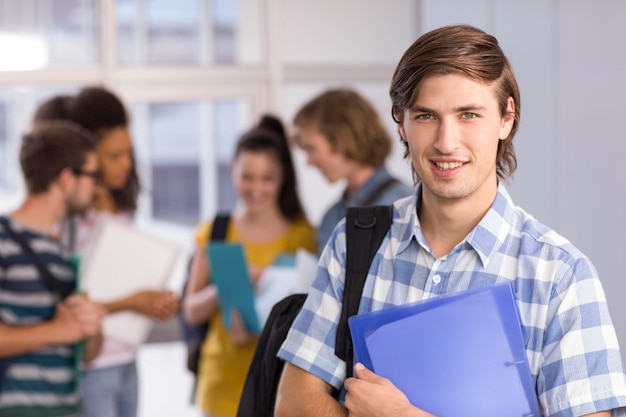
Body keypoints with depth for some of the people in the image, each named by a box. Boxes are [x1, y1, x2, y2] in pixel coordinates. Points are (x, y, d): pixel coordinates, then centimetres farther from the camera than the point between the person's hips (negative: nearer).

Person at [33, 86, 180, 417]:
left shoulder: (121, 208, 11)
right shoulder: (65, 215, -14)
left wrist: (156, 301, 2)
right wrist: (129, 303, -19)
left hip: (126, 362, 7)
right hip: (87, 368, -7)